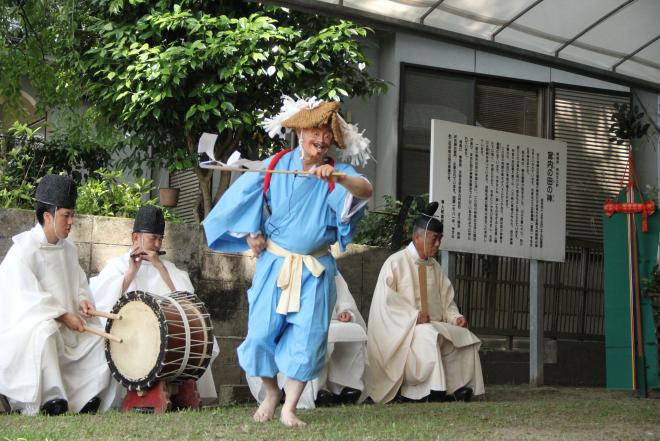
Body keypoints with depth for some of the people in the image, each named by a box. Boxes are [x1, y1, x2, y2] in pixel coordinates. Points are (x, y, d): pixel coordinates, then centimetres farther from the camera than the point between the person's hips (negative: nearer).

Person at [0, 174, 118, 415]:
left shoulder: (69, 248, 10)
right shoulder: (23, 250, -14)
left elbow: (80, 284, 19)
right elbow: (27, 296, -20)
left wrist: (82, 301, -4)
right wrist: (63, 315, -21)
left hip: (66, 324, 8)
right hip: (28, 324, -8)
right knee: (45, 333, -39)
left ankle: (88, 402, -3)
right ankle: (52, 401, -35)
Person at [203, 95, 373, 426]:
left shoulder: (337, 173, -4)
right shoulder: (275, 165, -1)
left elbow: (366, 191, -25)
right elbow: (244, 197, 12)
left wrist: (337, 177, -42)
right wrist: (250, 233, 6)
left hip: (315, 270, 0)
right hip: (274, 263, 1)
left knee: (307, 337, -5)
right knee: (262, 331, -2)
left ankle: (289, 409, 6)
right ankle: (271, 393, 23)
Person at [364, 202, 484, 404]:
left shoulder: (434, 266, 17)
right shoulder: (396, 262, -5)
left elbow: (446, 298, 21)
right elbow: (386, 299, -13)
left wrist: (455, 317, 0)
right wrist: (414, 315, -22)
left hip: (434, 325, 7)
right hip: (403, 328, -7)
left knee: (465, 336, -13)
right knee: (428, 335, -36)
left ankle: (458, 386, -15)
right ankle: (434, 391, -37)